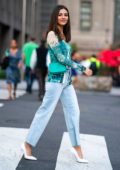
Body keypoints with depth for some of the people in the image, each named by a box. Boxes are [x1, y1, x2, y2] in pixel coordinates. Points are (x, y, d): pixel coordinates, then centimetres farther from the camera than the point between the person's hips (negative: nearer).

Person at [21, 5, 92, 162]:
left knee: (74, 111, 7)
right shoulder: (52, 34, -9)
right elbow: (61, 58, -15)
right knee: (45, 111, -2)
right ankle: (28, 144, 8)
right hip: (56, 79, -8)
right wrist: (82, 68, -13)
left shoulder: (64, 35, 15)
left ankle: (76, 146, 15)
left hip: (67, 79, 8)